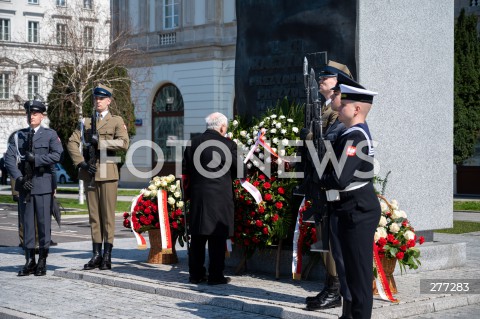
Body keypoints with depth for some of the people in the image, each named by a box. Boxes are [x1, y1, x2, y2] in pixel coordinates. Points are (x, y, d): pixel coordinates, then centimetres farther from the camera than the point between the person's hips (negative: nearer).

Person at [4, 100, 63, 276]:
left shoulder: (50, 134, 6)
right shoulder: (19, 135, 13)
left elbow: (57, 154, -10)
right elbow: (9, 158, 3)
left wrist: (35, 159, -14)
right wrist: (19, 178, -9)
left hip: (43, 183, -3)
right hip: (24, 183, 3)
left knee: (43, 221, -1)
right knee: (27, 222, 4)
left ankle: (42, 262, 5)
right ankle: (30, 261, 10)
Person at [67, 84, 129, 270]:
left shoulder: (116, 121, 5)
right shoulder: (86, 122, 17)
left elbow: (123, 143, -11)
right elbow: (72, 143, 7)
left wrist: (99, 142, -15)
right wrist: (81, 163, -7)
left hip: (107, 173, -4)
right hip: (89, 173, 4)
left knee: (108, 215, -3)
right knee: (93, 215, 7)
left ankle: (107, 256, 1)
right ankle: (96, 255, 12)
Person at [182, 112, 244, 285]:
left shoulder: (192, 144, 4)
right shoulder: (227, 144, -9)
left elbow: (185, 171, 8)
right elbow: (239, 171, -4)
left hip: (197, 197, 4)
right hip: (220, 198, -4)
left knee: (197, 238, 11)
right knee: (217, 239, 1)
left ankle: (196, 274, 16)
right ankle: (216, 275, 3)